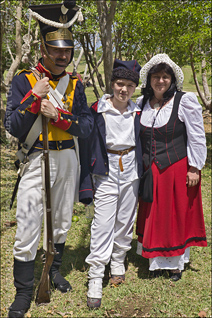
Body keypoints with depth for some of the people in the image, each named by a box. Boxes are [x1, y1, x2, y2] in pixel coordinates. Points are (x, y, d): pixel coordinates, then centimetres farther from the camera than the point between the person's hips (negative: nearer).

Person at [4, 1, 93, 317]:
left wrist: (57, 115, -17)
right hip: (36, 159, -3)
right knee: (28, 227, -5)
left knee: (62, 221, 16)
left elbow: (86, 127, -2)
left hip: (68, 159, 4)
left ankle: (54, 270, 39)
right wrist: (35, 96, -18)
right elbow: (13, 128, -9)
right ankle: (23, 292, 12)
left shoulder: (75, 84, 6)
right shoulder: (24, 80, -3)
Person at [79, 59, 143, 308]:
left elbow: (143, 143, 13)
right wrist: (86, 181, -9)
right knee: (103, 222, -7)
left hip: (130, 170, 4)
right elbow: (88, 144, -4)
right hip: (106, 171, -3)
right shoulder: (98, 110, -6)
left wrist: (143, 173, 11)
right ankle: (95, 278, 1)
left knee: (125, 219, 12)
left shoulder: (137, 112, 4)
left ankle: (118, 262, 31)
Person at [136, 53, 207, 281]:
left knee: (177, 215, 8)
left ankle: (176, 263, 24)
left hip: (177, 169, -4)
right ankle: (156, 261, 30)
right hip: (150, 171, 4)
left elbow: (197, 138, -8)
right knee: (153, 216, 13)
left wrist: (194, 168, -10)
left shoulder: (185, 101, -9)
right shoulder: (141, 103, 5)